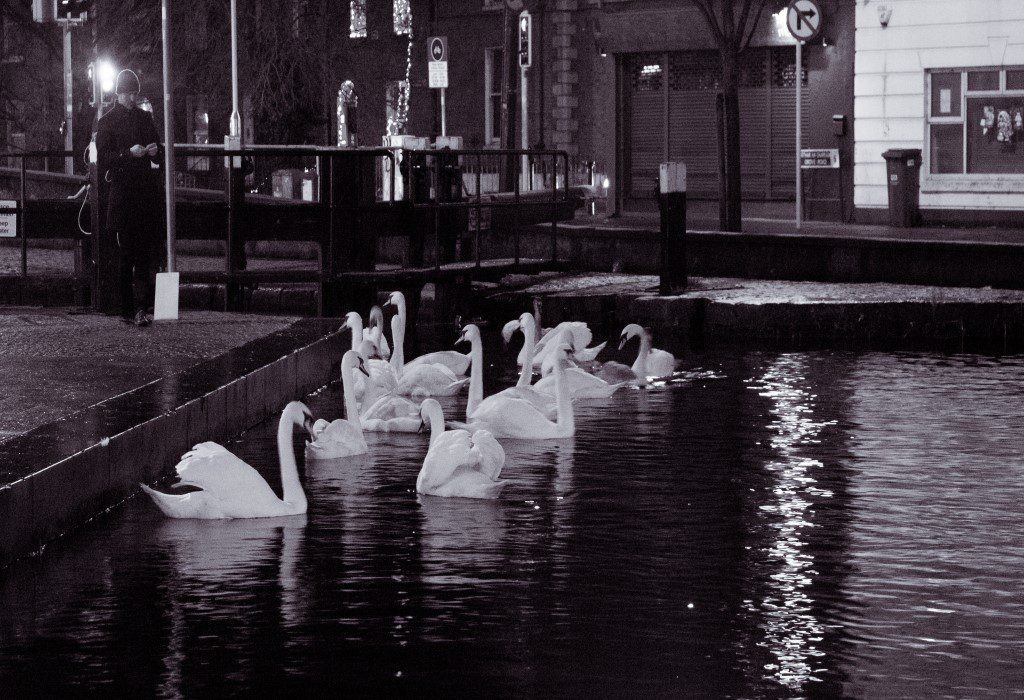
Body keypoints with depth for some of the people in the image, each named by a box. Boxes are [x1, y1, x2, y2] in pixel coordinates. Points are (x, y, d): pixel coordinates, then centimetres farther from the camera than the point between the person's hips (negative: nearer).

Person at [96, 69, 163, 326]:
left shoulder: (145, 117, 16)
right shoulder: (107, 121, 3)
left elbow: (160, 155, 23)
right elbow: (102, 160, -4)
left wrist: (155, 152, 0)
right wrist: (129, 153, -16)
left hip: (147, 191, 4)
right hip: (123, 194, -4)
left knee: (149, 253, -6)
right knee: (126, 254, -3)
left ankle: (141, 307, -8)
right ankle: (129, 309, 1)